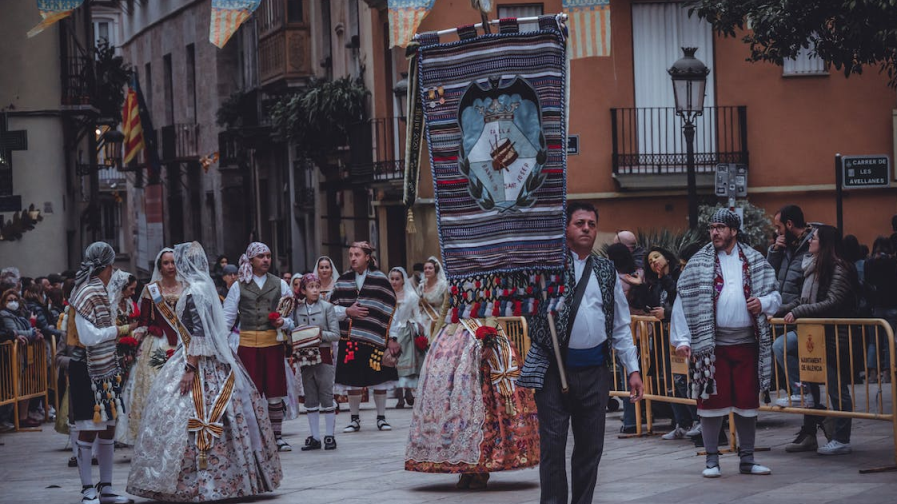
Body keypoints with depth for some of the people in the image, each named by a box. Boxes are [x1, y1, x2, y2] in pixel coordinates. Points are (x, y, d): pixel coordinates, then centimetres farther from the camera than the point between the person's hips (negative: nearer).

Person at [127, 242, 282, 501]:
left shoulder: (194, 292, -15)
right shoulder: (205, 287, 12)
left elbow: (198, 334, -21)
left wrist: (190, 369, -22)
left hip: (198, 362, -10)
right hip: (213, 362, 10)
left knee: (184, 416, -7)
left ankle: (194, 484, -6)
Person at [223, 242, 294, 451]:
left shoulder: (279, 285, 10)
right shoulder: (239, 287, 5)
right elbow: (227, 318, 2)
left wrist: (284, 322, -9)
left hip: (273, 342, 1)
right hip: (248, 344, -1)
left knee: (275, 392, 2)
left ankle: (277, 436, 12)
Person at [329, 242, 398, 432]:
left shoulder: (380, 280, -2)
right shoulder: (342, 281, 8)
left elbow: (390, 311, -2)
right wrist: (347, 311, -9)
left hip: (374, 337, -3)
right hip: (350, 337, 3)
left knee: (379, 380, 1)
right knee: (352, 380, 4)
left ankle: (381, 418, 14)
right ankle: (354, 419, 15)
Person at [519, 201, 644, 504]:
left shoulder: (607, 271, 14)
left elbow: (621, 326, 16)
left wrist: (633, 369, 9)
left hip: (594, 370, 4)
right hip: (553, 366, -4)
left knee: (591, 445, 7)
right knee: (553, 444, -3)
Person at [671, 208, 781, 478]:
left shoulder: (755, 261, 8)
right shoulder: (699, 263, 2)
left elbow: (776, 295, 12)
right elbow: (684, 301, -3)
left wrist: (763, 303, -11)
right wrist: (681, 339, -11)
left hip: (747, 342, 2)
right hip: (712, 343, -2)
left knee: (747, 401, 6)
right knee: (712, 400, 0)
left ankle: (747, 459, 17)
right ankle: (712, 459, 10)